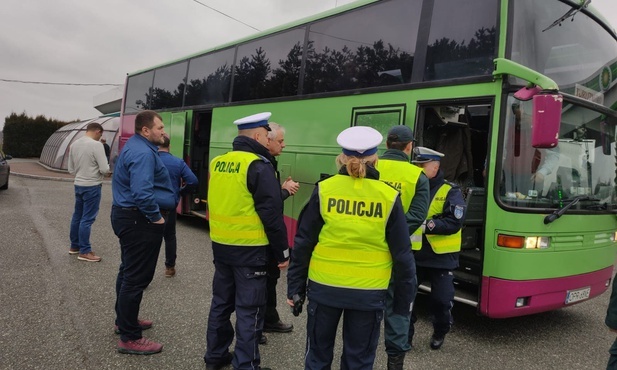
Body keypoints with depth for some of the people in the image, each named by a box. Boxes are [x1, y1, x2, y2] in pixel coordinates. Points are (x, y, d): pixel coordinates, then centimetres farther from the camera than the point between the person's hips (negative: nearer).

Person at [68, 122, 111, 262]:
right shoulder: (96, 145, -16)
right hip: (92, 186, -8)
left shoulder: (74, 144, 6)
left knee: (77, 216, 18)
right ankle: (84, 251, 4)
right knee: (87, 219, -2)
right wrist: (108, 168, 3)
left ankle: (74, 246, 29)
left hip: (78, 185, 8)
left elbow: (71, 169, 13)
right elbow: (104, 169, -18)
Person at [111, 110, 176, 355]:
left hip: (128, 216, 12)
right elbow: (142, 193, -33)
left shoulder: (135, 147, 14)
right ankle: (129, 338, 5)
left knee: (129, 272, 22)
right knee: (137, 277, -4)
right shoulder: (143, 153, -21)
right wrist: (156, 217, -20)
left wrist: (155, 213, 19)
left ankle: (124, 320, 38)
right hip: (139, 220, -12)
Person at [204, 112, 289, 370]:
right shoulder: (258, 166, -15)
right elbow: (272, 213, -16)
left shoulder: (217, 163, 7)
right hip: (250, 249, -7)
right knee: (249, 309, 3)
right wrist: (283, 252, -9)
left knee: (222, 301, 19)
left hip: (220, 245, 8)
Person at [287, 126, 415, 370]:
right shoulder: (389, 197, -7)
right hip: (368, 293, 0)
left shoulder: (324, 190, -7)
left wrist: (295, 288, 6)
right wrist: (403, 301, 8)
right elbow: (402, 255, -3)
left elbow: (303, 244, -4)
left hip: (324, 288, 1)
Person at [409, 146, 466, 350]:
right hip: (415, 254, 3)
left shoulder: (450, 191, -8)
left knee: (442, 300, 5)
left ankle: (439, 333, 33)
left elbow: (454, 222, -18)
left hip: (442, 257, -3)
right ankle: (405, 334, 21)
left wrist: (426, 225, -28)